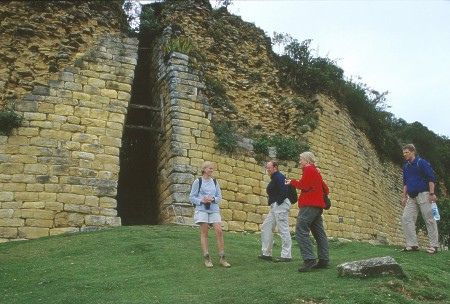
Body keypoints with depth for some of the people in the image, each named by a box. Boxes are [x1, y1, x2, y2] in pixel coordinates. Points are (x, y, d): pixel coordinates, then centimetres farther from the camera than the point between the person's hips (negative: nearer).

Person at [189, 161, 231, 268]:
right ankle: (207, 258, 1)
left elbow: (219, 197, 11)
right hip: (201, 209, -3)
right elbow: (191, 197, 1)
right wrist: (201, 201, -15)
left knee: (219, 231, -6)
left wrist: (213, 199, -10)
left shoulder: (215, 182, 12)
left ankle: (222, 258, 0)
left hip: (214, 209, 3)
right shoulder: (198, 181, 2)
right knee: (204, 233, -4)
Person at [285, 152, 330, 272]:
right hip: (318, 205, 10)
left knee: (301, 231, -14)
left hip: (309, 205, -10)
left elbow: (304, 185, -15)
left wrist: (292, 182, -3)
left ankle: (309, 259, -22)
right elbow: (326, 189, 22)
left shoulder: (308, 169, -5)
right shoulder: (316, 172, 23)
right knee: (319, 233, 8)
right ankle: (324, 261, 8)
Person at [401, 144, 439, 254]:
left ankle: (434, 245, 5)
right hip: (412, 197, 7)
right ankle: (412, 244, 2)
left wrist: (432, 193, -14)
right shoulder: (406, 166, 15)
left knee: (429, 219, -3)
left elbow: (431, 178, -8)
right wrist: (404, 197, 16)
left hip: (423, 194, -7)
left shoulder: (421, 162, -5)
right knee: (406, 218, -2)